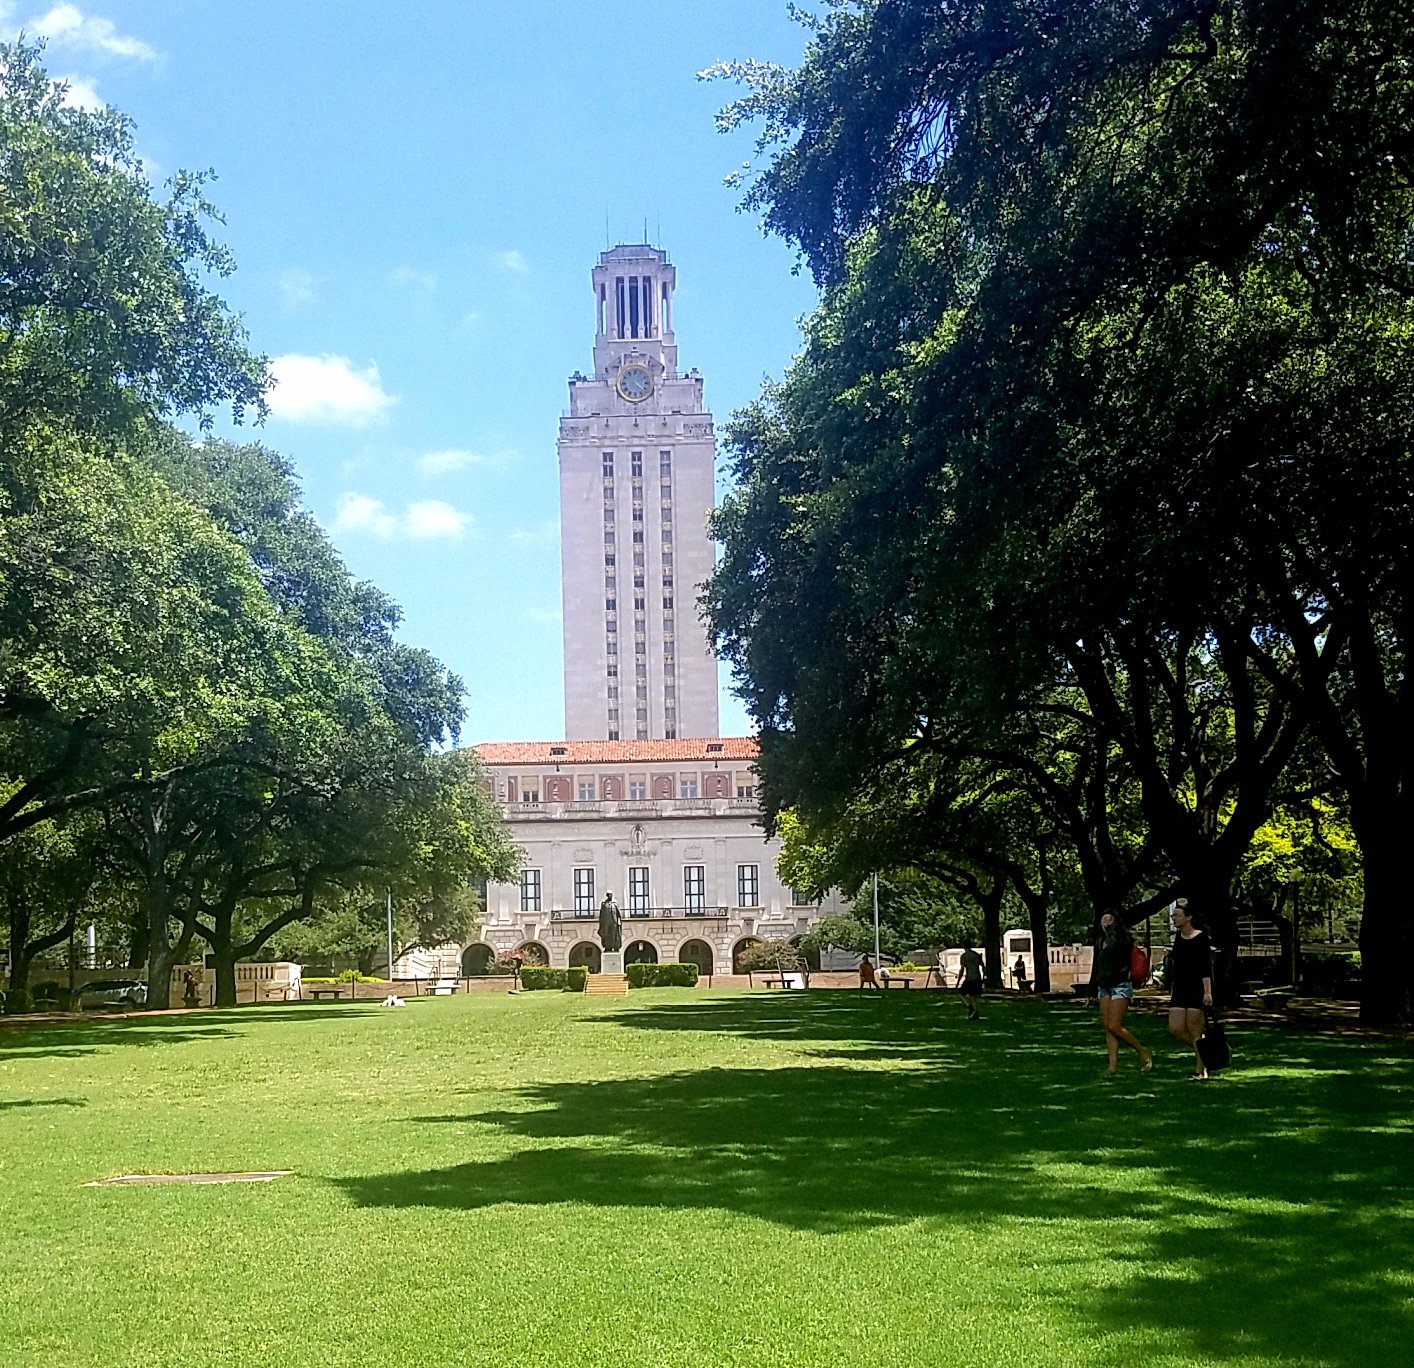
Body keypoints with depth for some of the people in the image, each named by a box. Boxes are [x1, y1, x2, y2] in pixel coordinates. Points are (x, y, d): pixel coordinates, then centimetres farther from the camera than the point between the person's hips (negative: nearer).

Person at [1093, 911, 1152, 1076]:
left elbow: (1117, 945, -31)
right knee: (1108, 1029, 0)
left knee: (1114, 1026, -15)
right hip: (1104, 987, 7)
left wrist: (1110, 929, -21)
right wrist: (1092, 992, 20)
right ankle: (1113, 1066, -1)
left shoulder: (1123, 938, -6)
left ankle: (1143, 1053, 3)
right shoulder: (1100, 941, 14)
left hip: (1120, 985, -7)